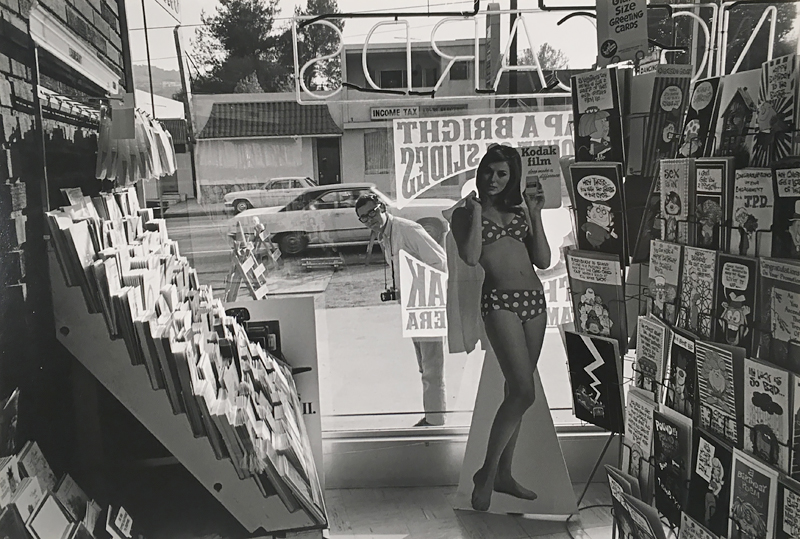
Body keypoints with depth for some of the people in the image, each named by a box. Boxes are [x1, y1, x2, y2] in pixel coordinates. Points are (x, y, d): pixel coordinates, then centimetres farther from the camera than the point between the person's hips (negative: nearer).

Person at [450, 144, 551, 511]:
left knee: (517, 391, 9)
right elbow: (470, 257, -13)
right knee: (523, 391, -14)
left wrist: (535, 215, 5)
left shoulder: (519, 210, 17)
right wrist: (476, 212, -8)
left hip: (534, 298, 6)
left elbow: (543, 261, 9)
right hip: (500, 300, -6)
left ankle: (504, 474, 21)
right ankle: (487, 472, 2)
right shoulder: (465, 213, 6)